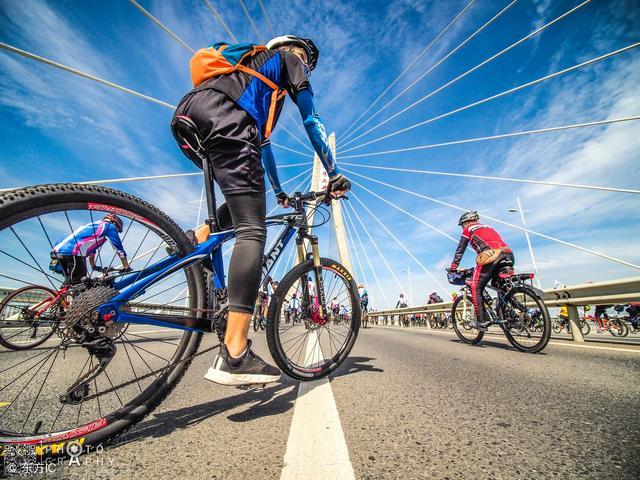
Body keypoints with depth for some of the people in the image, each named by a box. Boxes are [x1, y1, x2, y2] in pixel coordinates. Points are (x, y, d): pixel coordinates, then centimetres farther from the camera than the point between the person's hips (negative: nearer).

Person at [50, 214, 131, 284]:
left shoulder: (94, 225, 31)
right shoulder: (110, 226, 7)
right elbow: (119, 249, 3)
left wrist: (93, 266, 53)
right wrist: (126, 267, 9)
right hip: (71, 254, -9)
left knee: (70, 282, 22)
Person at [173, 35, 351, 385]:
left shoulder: (253, 68, 45)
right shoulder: (288, 58, 26)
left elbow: (262, 141, 42)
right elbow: (311, 121, 14)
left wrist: (278, 191, 45)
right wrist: (334, 174, 15)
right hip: (222, 116, -8)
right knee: (252, 232, -20)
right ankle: (234, 356, -27)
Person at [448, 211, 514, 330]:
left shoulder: (468, 229, 19)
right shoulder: (487, 227, 38)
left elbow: (460, 250, 16)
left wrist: (453, 268, 22)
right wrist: (477, 267, 48)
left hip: (490, 256, -6)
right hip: (508, 255, 7)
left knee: (476, 288, 4)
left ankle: (481, 321, 1)